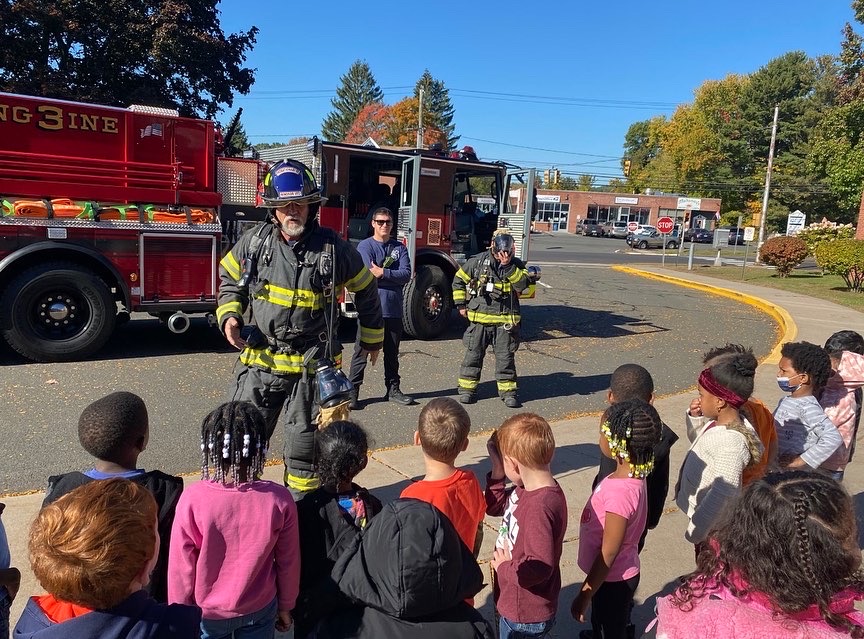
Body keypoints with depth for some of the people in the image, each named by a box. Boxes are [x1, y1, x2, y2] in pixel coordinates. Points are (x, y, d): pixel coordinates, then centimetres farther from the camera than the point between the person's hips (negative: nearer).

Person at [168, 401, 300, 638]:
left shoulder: (193, 499, -27)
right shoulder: (279, 499, -23)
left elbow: (181, 565, -15)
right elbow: (288, 563, -10)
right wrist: (285, 606, 9)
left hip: (206, 612, 0)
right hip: (260, 609, 0)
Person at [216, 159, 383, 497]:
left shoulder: (333, 247, -8)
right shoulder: (254, 241, -2)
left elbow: (366, 291, 7)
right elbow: (230, 281, 15)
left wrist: (372, 339, 15)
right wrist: (229, 316, -3)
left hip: (311, 367, -2)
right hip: (259, 362, 2)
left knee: (305, 443, 10)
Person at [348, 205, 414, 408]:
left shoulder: (399, 247, 10)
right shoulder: (365, 246, -1)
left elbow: (406, 274, -5)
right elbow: (368, 274, -16)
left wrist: (382, 272, -15)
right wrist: (394, 275, -8)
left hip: (394, 310, 4)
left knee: (392, 352, 14)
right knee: (362, 351, -1)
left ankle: (393, 389, 25)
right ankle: (352, 391, 6)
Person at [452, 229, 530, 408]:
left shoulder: (516, 265, 3)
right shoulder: (478, 261, -1)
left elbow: (522, 285, -14)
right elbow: (458, 280, 10)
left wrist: (508, 265, -22)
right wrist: (461, 304, 6)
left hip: (505, 321, 1)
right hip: (479, 319, 0)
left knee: (506, 357, 3)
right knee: (473, 355, 6)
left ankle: (508, 390, 14)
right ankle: (467, 388, 18)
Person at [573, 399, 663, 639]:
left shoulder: (619, 490, -35)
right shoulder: (632, 476, -8)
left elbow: (609, 551, -26)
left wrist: (584, 595, -15)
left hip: (613, 580, -7)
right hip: (613, 576, 7)